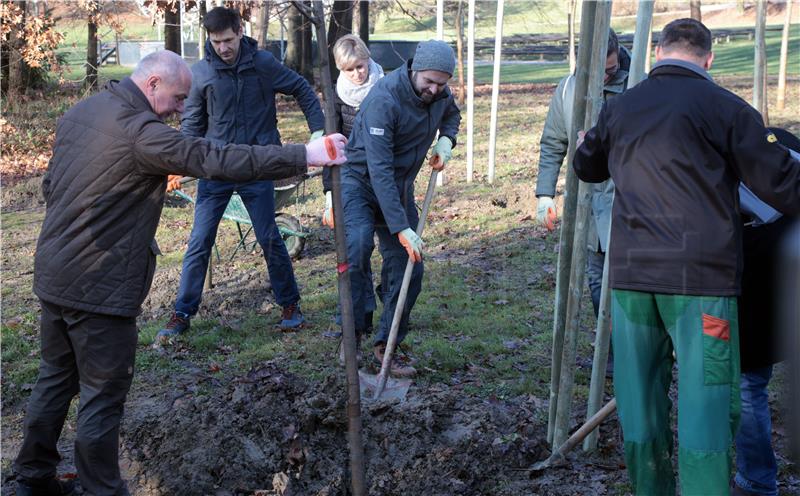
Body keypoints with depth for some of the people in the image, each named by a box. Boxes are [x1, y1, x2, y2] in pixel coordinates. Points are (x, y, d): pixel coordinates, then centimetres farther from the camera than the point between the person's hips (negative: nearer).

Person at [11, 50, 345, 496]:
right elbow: (218, 161, -26)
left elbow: (51, 186, 17)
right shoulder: (139, 130, -20)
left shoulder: (78, 114, 9)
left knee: (56, 379, 20)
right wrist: (305, 155, -23)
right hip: (100, 286, -9)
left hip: (54, 272, 9)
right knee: (103, 396, 2)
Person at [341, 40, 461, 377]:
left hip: (400, 187, 7)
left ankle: (386, 346, 15)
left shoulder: (439, 93, -6)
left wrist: (446, 139, -4)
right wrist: (401, 228, -37)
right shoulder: (384, 99, -29)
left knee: (409, 270, 1)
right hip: (361, 180, -6)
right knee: (358, 243, -33)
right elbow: (379, 170, -34)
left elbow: (452, 114, 21)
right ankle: (352, 331, -19)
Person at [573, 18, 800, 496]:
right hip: (702, 276, -4)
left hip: (631, 274, 5)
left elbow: (586, 166, 29)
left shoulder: (619, 108, 11)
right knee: (707, 401, -2)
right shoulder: (725, 108, -3)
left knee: (640, 398, 13)